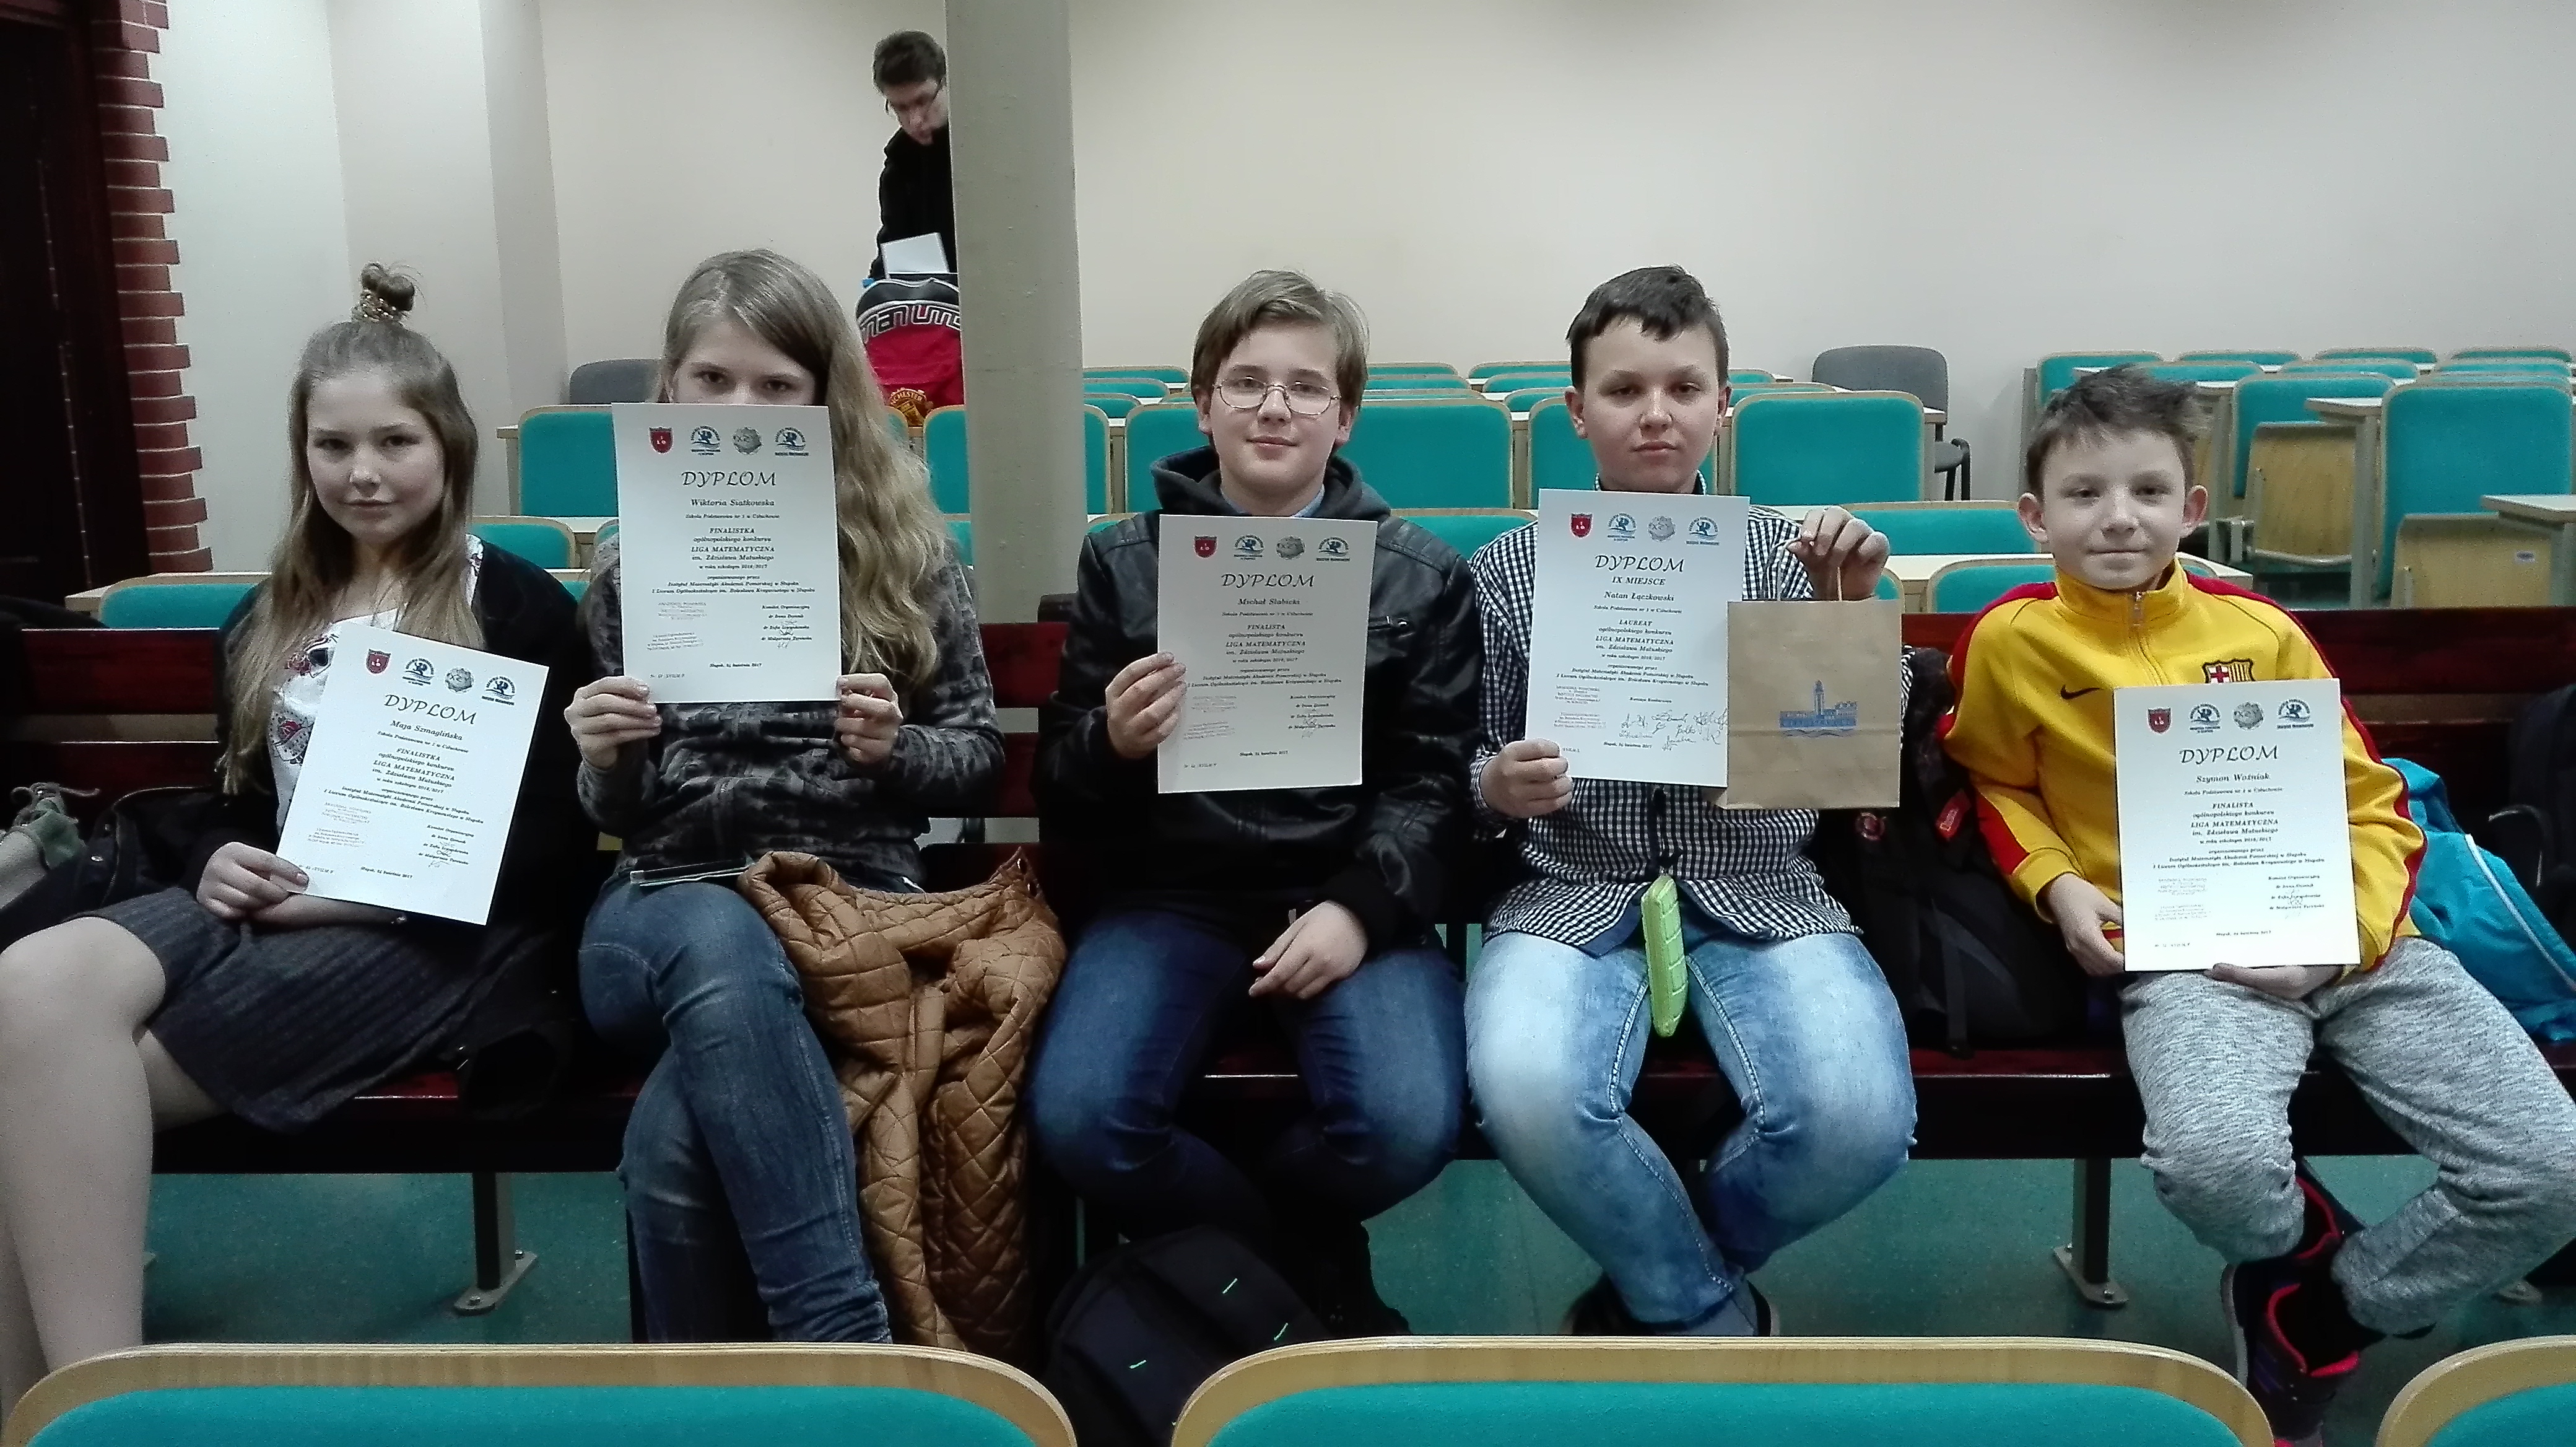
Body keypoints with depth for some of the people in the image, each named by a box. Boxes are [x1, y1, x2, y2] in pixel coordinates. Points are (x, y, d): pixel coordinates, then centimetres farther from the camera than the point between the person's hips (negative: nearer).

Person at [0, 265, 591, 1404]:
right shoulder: (266, 620, 21)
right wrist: (217, 861, -1)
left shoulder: (519, 607, 1)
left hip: (433, 929, -6)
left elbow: (556, 837, -6)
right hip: (264, 912, 6)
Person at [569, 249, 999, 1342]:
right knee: (721, 944, -38)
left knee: (673, 1142, -33)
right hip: (663, 910, 2)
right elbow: (618, 814, 16)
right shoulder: (627, 571, 11)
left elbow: (979, 762, 9)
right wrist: (603, 761, -7)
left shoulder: (905, 556, 6)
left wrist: (894, 749, -12)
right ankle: (846, 1344, -37)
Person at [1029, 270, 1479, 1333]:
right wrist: (1113, 745, -15)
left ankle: (1224, 1243, 9)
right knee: (1077, 1120, -26)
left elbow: (1433, 779, 2)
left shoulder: (1421, 576, 9)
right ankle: (1318, 1287, 1)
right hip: (1172, 894, 1)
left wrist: (1359, 907, -16)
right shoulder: (1123, 562, 10)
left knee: (1407, 1127, -27)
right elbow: (1064, 796, 10)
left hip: (1349, 896, 0)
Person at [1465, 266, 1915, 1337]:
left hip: (1760, 892, 1)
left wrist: (1850, 612, -11)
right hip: (1572, 894, 0)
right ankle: (1717, 1321, -2)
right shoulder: (1508, 572, 8)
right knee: (1528, 1097, -32)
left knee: (1857, 1118, -28)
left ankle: (1652, 1291, 5)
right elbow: (1471, 768, 13)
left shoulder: (1784, 554, 8)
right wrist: (1496, 787, -10)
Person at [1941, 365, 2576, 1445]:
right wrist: (2058, 884, -3)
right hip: (2189, 957, -3)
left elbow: (2370, 801, 12)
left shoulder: (2262, 633, 9)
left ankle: (2318, 1320, 12)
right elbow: (1996, 785, 16)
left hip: (2353, 944, 4)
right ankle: (2326, 1258, 6)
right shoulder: (2012, 641, 1)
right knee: (2215, 1161, -34)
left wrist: (2349, 929, -7)